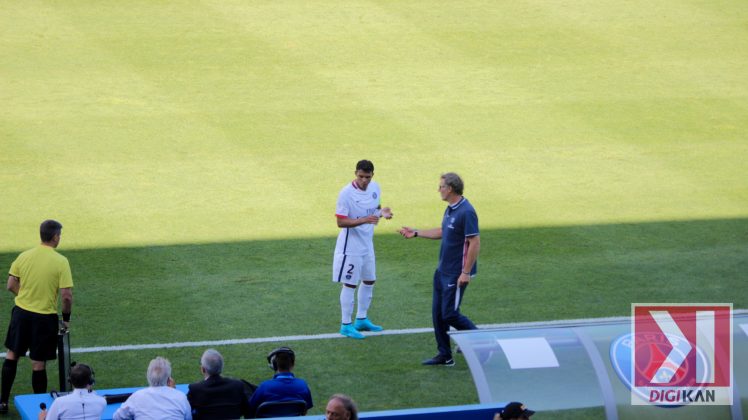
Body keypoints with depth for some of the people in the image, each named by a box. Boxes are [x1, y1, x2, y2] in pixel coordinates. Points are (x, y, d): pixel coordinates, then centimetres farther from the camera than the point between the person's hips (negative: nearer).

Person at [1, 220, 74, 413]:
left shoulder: (24, 256, -3)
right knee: (38, 364, 6)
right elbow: (66, 295, -16)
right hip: (45, 317, -3)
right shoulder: (61, 261, -14)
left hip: (21, 312, 3)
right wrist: (66, 317, 0)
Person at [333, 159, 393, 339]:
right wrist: (363, 220, -33)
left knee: (369, 281, 16)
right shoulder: (346, 193, -21)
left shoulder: (375, 188, 1)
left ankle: (361, 320, 31)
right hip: (351, 245, -8)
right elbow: (340, 222, -21)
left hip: (367, 244, 8)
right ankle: (346, 325, 7)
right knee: (350, 284, -2)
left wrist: (382, 212, -7)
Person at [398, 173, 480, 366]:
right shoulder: (450, 209, 9)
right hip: (442, 271, 10)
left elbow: (475, 243, -22)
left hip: (456, 274, -10)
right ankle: (444, 355, 17)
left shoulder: (466, 212, -20)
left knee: (450, 314, -6)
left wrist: (466, 272, -23)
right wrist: (416, 233, 25)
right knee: (438, 313, 10)